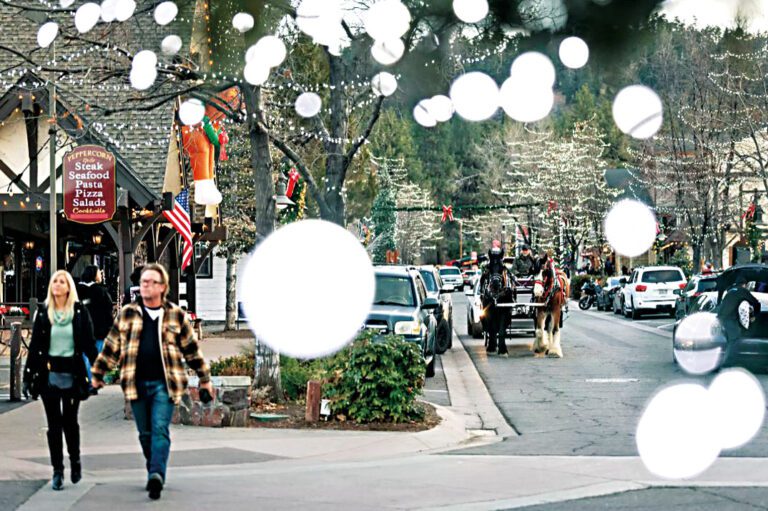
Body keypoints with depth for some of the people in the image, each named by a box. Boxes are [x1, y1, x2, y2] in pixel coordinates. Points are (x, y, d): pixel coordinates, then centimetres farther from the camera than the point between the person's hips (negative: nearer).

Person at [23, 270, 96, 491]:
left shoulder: (80, 312, 0)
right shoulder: (43, 312, 4)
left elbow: (89, 344, 1)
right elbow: (35, 345, 7)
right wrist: (28, 375, 4)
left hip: (72, 373, -1)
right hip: (49, 374, 1)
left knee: (70, 420, 6)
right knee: (54, 423, 3)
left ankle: (75, 460, 29)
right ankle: (57, 471, 8)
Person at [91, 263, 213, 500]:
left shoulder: (176, 315, 6)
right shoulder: (127, 314, 10)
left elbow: (192, 349, 12)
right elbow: (111, 347, 14)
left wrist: (205, 378, 15)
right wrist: (97, 374, 15)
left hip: (164, 383, -2)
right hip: (137, 383, 3)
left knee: (160, 430, -15)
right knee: (145, 433, 9)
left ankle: (157, 474, -25)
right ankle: (155, 474, 22)